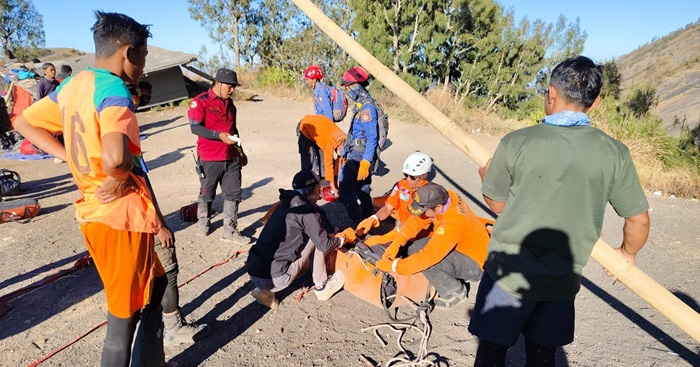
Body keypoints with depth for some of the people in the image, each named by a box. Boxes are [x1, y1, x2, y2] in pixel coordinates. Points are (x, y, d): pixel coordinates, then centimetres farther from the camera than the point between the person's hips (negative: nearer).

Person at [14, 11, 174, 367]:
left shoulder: (72, 85, 8)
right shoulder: (113, 90, -19)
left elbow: (23, 123, 21)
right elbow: (116, 158, -37)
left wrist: (72, 158, 11)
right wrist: (117, 181, -15)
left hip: (94, 212, 9)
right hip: (121, 216, -9)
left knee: (152, 288, 24)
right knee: (125, 312, 7)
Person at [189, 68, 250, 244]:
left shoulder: (229, 103, 14)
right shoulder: (200, 102, -8)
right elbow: (195, 127, -17)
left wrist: (240, 150, 23)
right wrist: (219, 135, -26)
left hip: (232, 157, 6)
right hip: (209, 158, -5)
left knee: (233, 194, 2)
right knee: (207, 194, 11)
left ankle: (230, 231, 9)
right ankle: (203, 223, 35)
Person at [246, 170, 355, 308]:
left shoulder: (286, 204, 13)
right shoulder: (306, 209, -10)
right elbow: (324, 245, -4)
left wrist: (332, 233, 25)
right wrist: (344, 237, 13)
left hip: (254, 272, 8)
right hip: (273, 278, -7)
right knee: (316, 241, 2)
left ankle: (266, 290, 14)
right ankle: (321, 287, 13)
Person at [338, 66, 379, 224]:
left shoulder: (367, 107, -17)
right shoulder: (361, 104, 13)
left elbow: (372, 138, -22)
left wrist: (365, 162, -26)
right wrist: (346, 152, 24)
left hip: (358, 157, -10)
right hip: (355, 155, 10)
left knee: (345, 190, -7)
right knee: (362, 190, 16)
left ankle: (359, 223, 2)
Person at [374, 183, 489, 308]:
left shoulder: (453, 223, -38)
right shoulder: (443, 197, -16)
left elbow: (428, 256, -37)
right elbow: (417, 220, -7)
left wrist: (393, 266, -27)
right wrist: (396, 244, -18)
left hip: (475, 265, -8)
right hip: (462, 246, 8)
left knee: (427, 260, -29)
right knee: (415, 249, -5)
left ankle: (455, 292, -2)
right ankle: (458, 275, 9)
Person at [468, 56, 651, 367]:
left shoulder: (516, 143, -15)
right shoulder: (615, 153, -7)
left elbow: (496, 204, -3)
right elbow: (639, 219, 2)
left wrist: (486, 176, 18)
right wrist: (627, 253, 22)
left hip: (509, 273, -3)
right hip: (562, 281, 3)